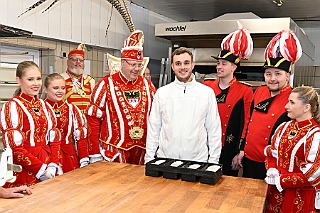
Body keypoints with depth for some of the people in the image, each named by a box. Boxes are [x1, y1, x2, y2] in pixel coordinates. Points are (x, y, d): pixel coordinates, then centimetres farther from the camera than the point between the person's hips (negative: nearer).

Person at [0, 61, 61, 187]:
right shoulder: (12, 107, -8)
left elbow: (54, 140, 8)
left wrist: (53, 166, -6)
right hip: (23, 174, -5)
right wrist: (41, 169, -14)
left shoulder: (45, 106, 9)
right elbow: (15, 147, -13)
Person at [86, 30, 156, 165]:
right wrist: (95, 155, -7)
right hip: (114, 151, -4)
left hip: (141, 150, 4)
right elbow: (93, 118, -5)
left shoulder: (147, 85, 7)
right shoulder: (106, 84, -5)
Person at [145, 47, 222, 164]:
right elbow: (153, 129, 7)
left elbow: (214, 130, 4)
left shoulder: (207, 93, 2)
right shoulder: (161, 93, 4)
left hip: (198, 160, -1)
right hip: (164, 160, 1)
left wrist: (213, 161, 1)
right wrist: (149, 160, 3)